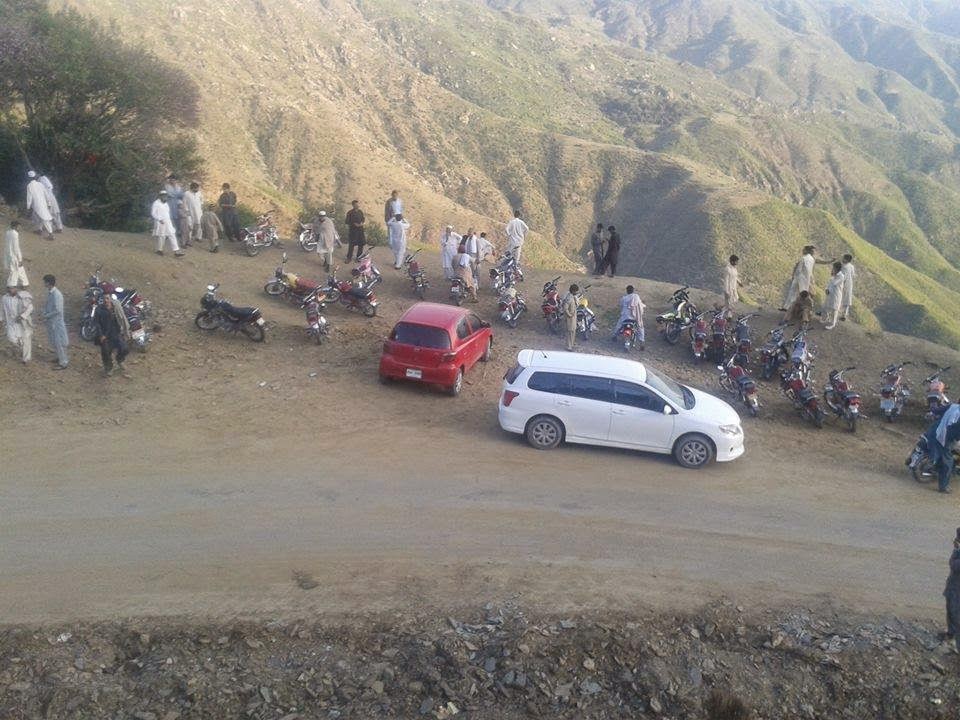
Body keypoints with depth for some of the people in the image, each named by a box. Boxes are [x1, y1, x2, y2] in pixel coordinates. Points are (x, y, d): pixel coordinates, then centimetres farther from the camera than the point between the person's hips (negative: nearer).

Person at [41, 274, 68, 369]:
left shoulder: (57, 294, -25)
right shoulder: (49, 292, 3)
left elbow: (58, 310, -27)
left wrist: (47, 316, -16)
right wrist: (44, 313, 1)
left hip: (57, 322, -10)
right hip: (50, 321, 10)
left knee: (59, 342, -1)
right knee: (52, 341, 21)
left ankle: (63, 363, 8)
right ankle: (60, 357, 37)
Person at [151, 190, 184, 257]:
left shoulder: (166, 203, 16)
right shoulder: (156, 203, -8)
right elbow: (153, 213, -11)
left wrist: (170, 219, 14)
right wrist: (160, 219, -18)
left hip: (167, 222, 6)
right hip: (160, 223, -6)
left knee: (172, 235, -3)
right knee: (161, 237, 3)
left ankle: (176, 251, -8)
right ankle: (159, 250, 21)